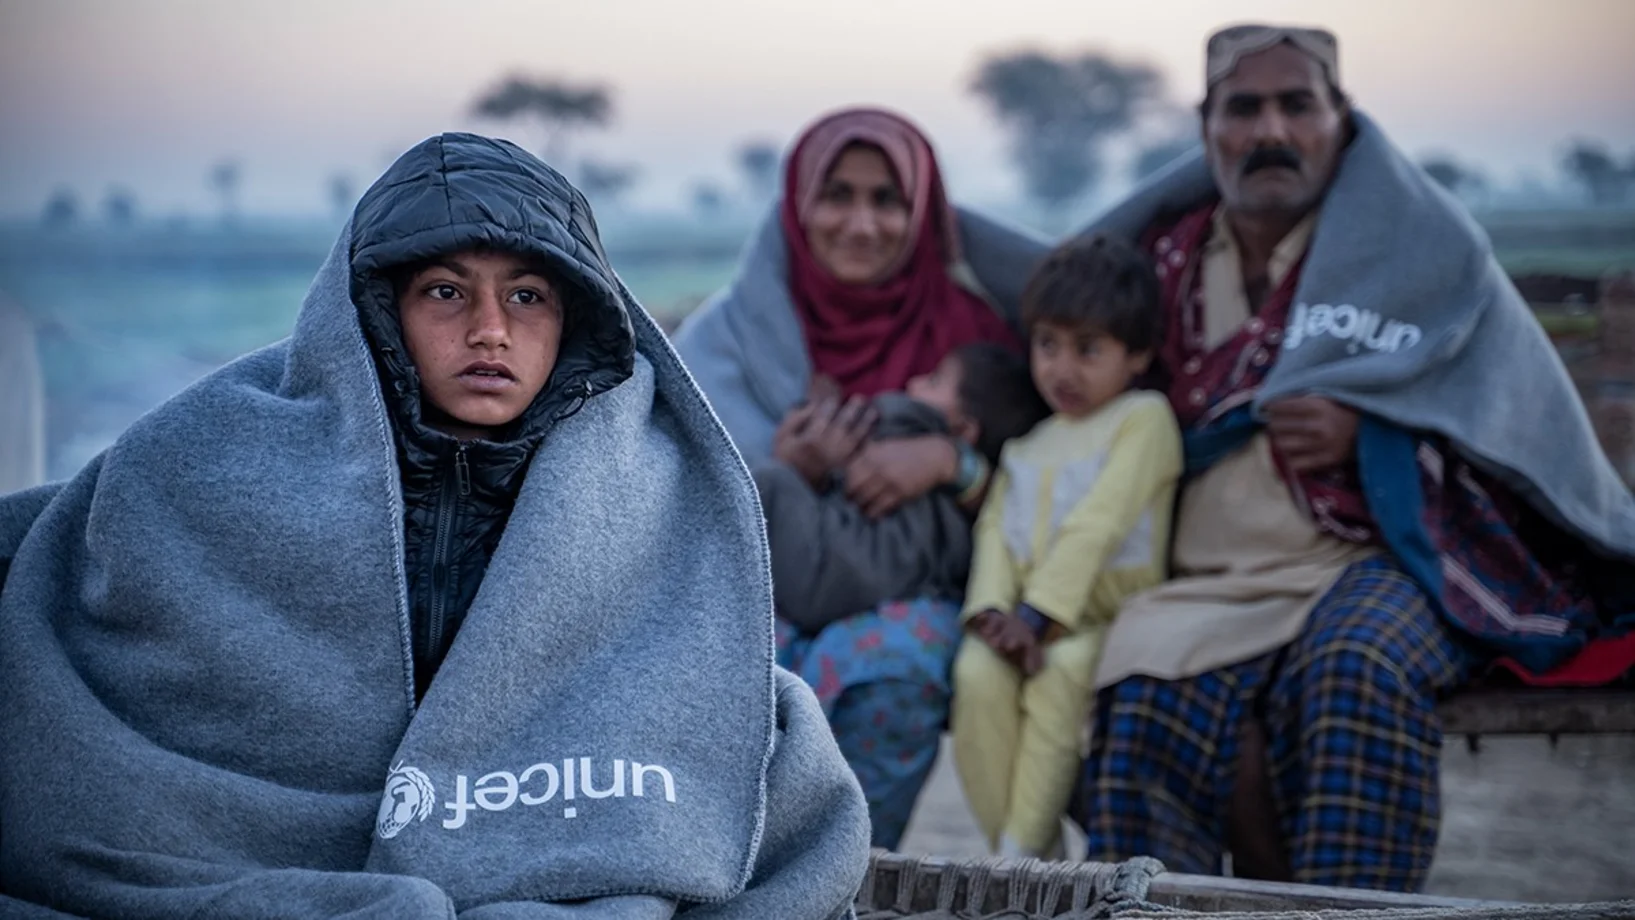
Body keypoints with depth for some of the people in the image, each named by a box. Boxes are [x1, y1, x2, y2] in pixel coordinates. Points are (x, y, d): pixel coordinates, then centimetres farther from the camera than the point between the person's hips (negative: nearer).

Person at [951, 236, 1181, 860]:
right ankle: (1021, 851, -22)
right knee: (978, 671, -28)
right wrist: (994, 610, -12)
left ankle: (1022, 851, -31)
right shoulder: (1027, 438, 21)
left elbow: (1097, 524, -12)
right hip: (1027, 618, 5)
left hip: (1105, 616, -5)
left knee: (1063, 668, -37)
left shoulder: (1143, 418, 0)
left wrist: (1038, 613, -20)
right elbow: (995, 526, 8)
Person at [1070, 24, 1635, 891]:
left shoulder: (1418, 243, 8)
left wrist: (1365, 431, -10)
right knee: (1149, 690, -32)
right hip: (1212, 583, 2)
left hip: (1376, 561, -2)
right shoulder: (1167, 260, 17)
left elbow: (1518, 418, 4)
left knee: (1354, 667, -37)